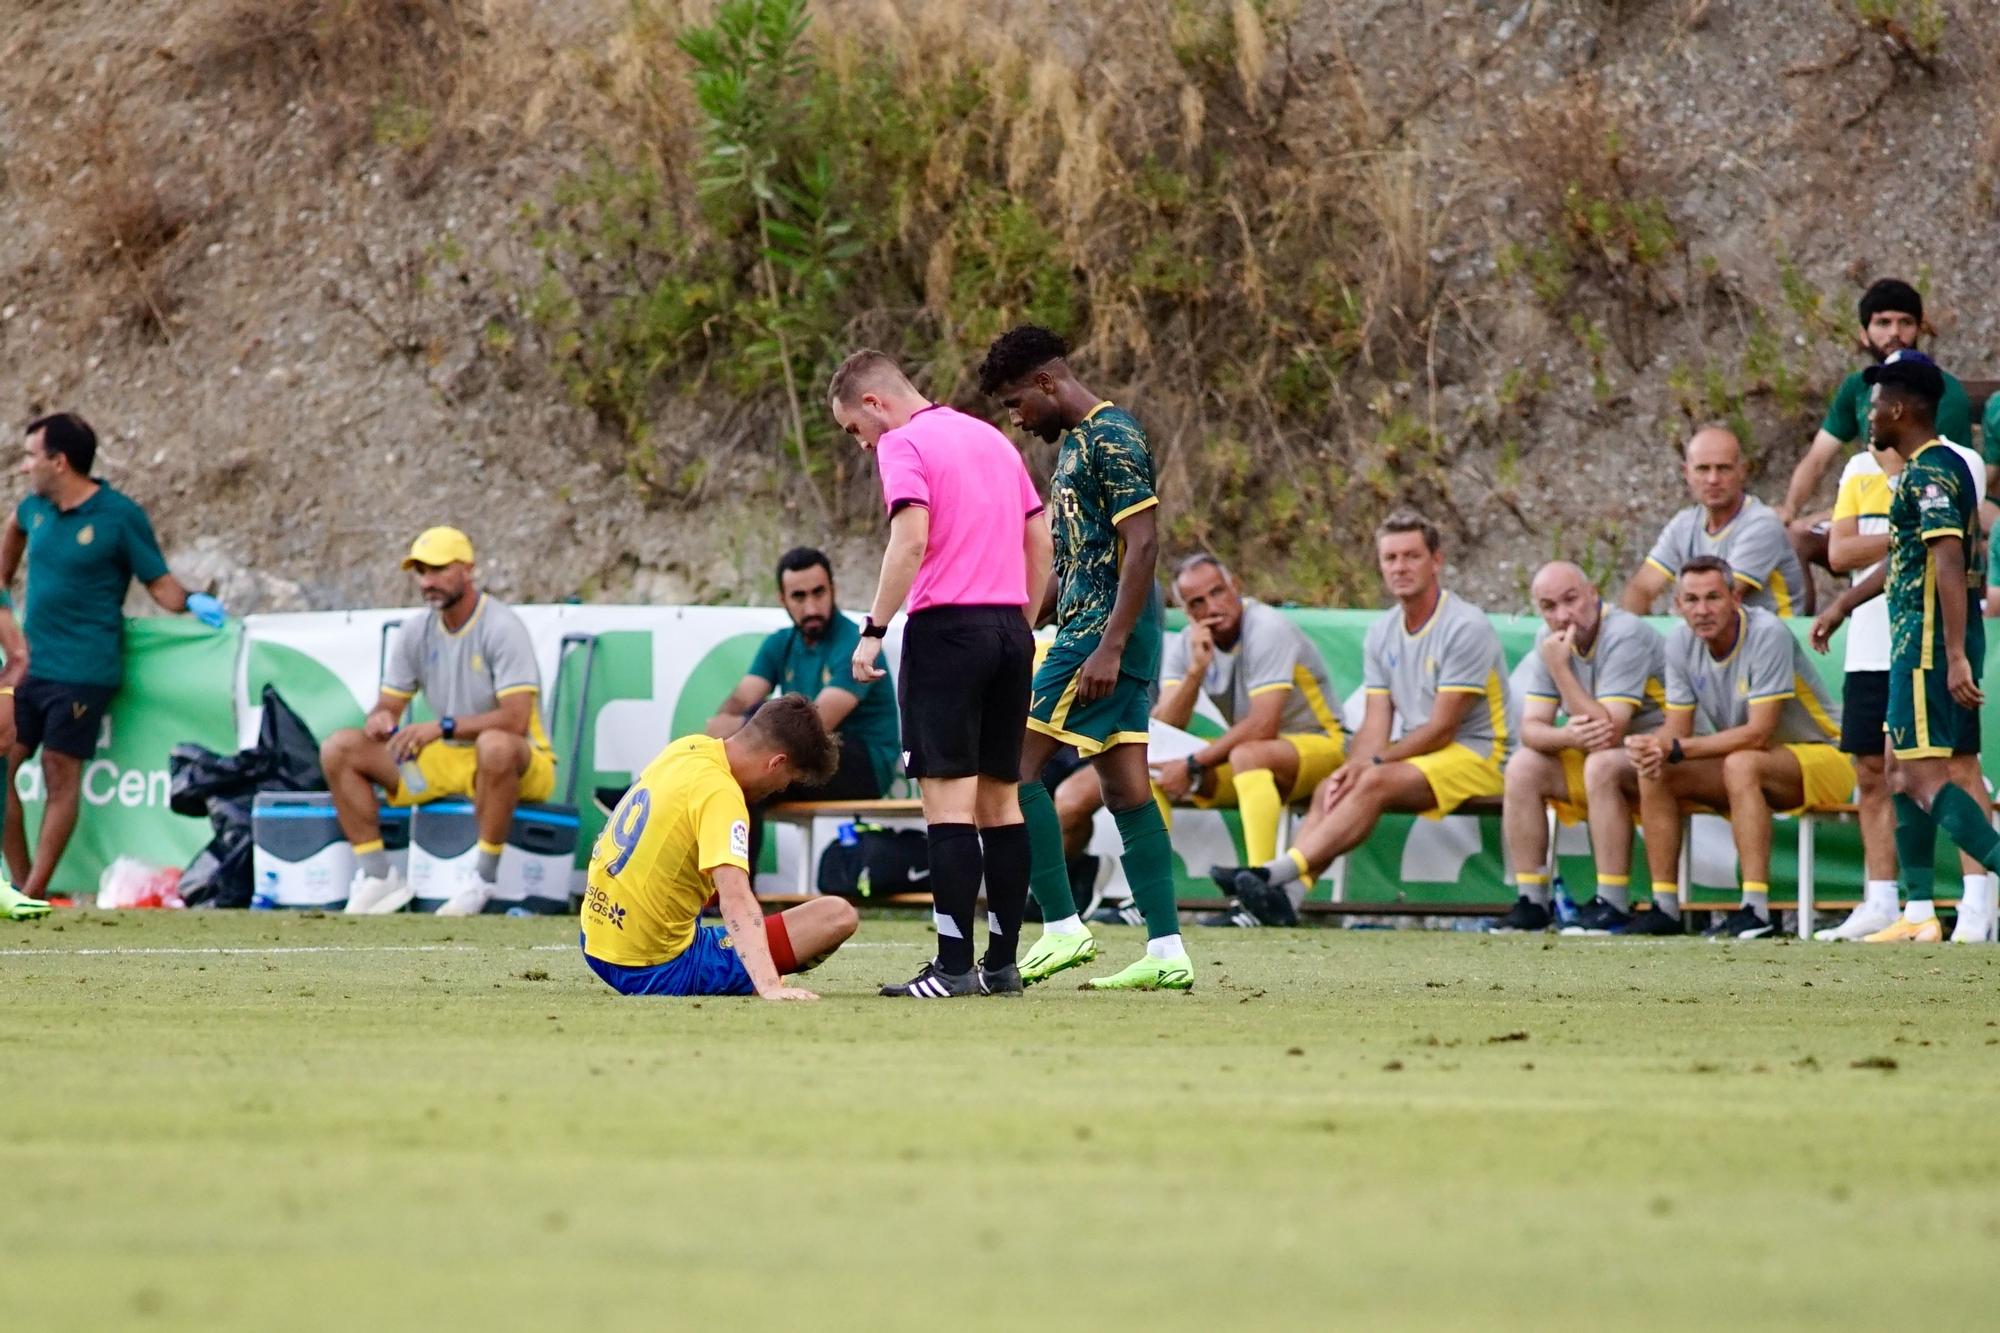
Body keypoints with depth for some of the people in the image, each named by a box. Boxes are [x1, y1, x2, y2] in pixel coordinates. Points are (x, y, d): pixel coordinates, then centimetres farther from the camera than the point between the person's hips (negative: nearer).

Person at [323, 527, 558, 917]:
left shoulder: (501, 627, -15)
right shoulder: (415, 632, 5)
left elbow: (515, 719, -24)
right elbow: (388, 705, 9)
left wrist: (443, 726, -33)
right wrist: (381, 719, -17)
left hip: (521, 760, -6)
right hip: (448, 760, 7)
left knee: (496, 745, -44)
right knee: (339, 749, -6)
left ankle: (482, 879, -29)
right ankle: (377, 875, -8)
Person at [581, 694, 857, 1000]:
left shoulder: (688, 748, 4)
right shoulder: (720, 795, -22)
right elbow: (736, 899, -35)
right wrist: (770, 987, -44)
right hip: (660, 972, -9)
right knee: (838, 915, -12)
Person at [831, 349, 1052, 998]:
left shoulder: (903, 445, -5)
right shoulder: (992, 438, 18)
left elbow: (912, 538, -18)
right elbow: (1039, 538, 19)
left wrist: (873, 631, -16)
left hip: (947, 627, -8)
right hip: (1010, 628, 8)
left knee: (949, 797, -8)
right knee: (1000, 798, 10)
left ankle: (954, 965, -13)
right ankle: (1003, 962, 11)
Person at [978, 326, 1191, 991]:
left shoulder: (1112, 437, -12)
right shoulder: (1077, 441, 19)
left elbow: (1142, 545, -19)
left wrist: (1108, 647, -23)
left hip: (1105, 630, -10)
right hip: (1094, 631, 10)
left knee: (1016, 767, -10)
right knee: (1126, 791, 7)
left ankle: (1062, 927, -10)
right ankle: (1166, 952, 5)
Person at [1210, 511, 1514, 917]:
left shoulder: (1466, 627, -13)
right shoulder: (1382, 633, 11)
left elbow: (1442, 727, -16)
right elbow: (1376, 722, 5)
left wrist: (1373, 763, -19)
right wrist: (1353, 769, -16)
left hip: (1477, 755, -7)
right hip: (1414, 756, 7)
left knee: (1376, 784, -30)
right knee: (1330, 789, -17)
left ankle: (1280, 872, -40)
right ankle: (1289, 893, -35)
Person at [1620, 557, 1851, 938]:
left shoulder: (1767, 634, -23)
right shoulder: (1681, 642, -3)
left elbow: (1758, 734, -27)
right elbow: (1677, 728, -1)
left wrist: (1676, 748, -31)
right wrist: (1656, 748, -27)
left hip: (1821, 757, -7)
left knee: (1741, 765, -36)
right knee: (1654, 772, -12)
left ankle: (1755, 910, -39)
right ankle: (1665, 907, -9)